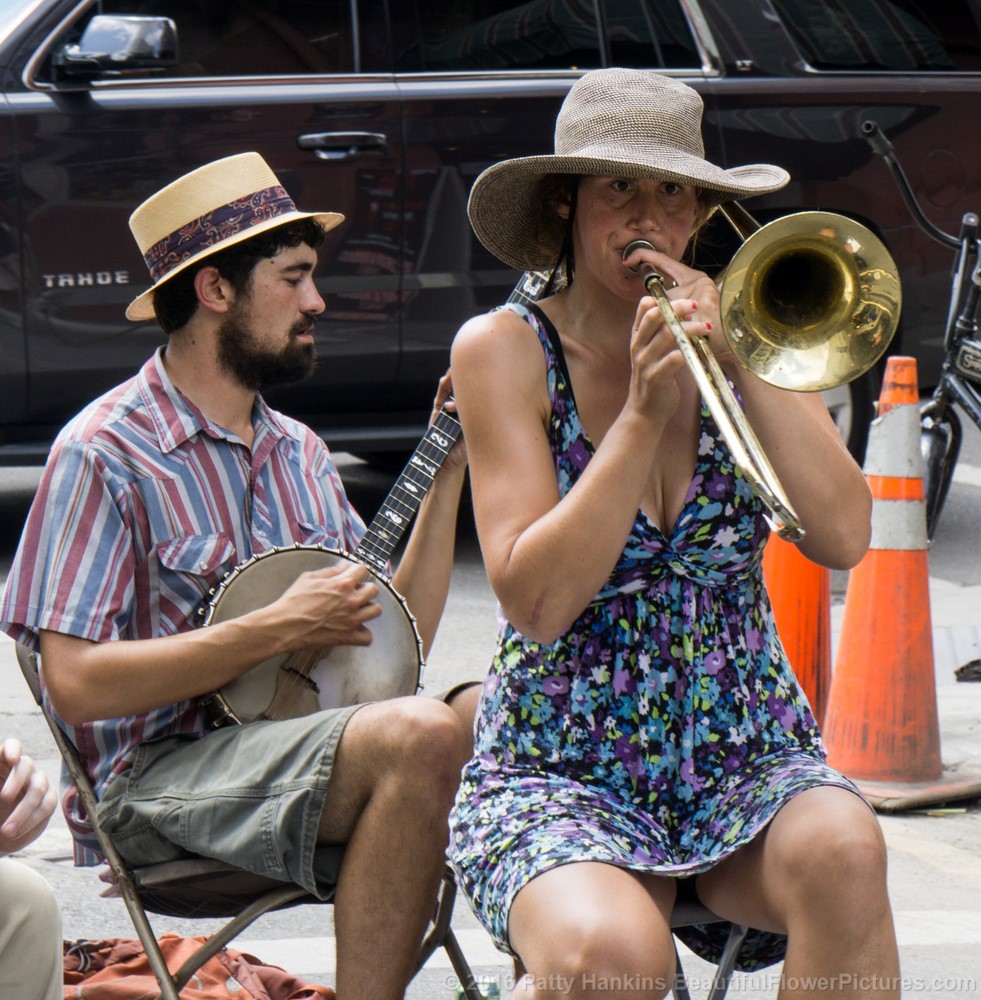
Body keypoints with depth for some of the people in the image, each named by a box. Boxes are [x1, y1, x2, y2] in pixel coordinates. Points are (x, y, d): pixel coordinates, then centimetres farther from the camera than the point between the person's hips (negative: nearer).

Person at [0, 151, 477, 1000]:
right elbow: (76, 682, -15)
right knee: (422, 735, -31)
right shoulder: (107, 453, -6)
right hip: (155, 774, -7)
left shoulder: (299, 453, 17)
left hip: (304, 734, 7)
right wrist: (276, 628, -15)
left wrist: (450, 472, 9)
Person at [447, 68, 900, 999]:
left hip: (748, 760, 3)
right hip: (557, 771, -2)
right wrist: (644, 414, -19)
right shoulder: (504, 349, -3)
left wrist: (738, 363, -14)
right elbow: (536, 601, -13)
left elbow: (843, 538, -7)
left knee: (841, 851, -33)